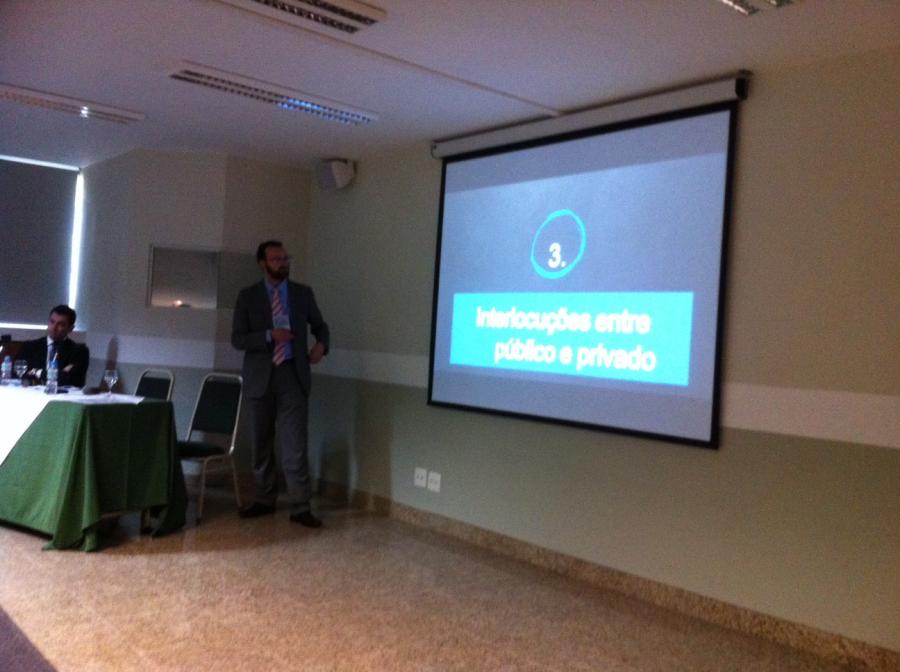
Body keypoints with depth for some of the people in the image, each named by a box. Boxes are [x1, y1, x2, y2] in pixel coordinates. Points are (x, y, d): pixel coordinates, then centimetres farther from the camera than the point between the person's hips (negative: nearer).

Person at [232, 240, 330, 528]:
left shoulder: (303, 293, 6)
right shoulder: (247, 296, 2)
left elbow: (320, 325, 18)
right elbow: (237, 339, -3)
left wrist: (321, 344, -4)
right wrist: (269, 336, -19)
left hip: (293, 375, -1)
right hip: (260, 377, 1)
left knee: (295, 445, -6)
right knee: (261, 444, 11)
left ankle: (301, 508, -2)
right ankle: (264, 500, 25)